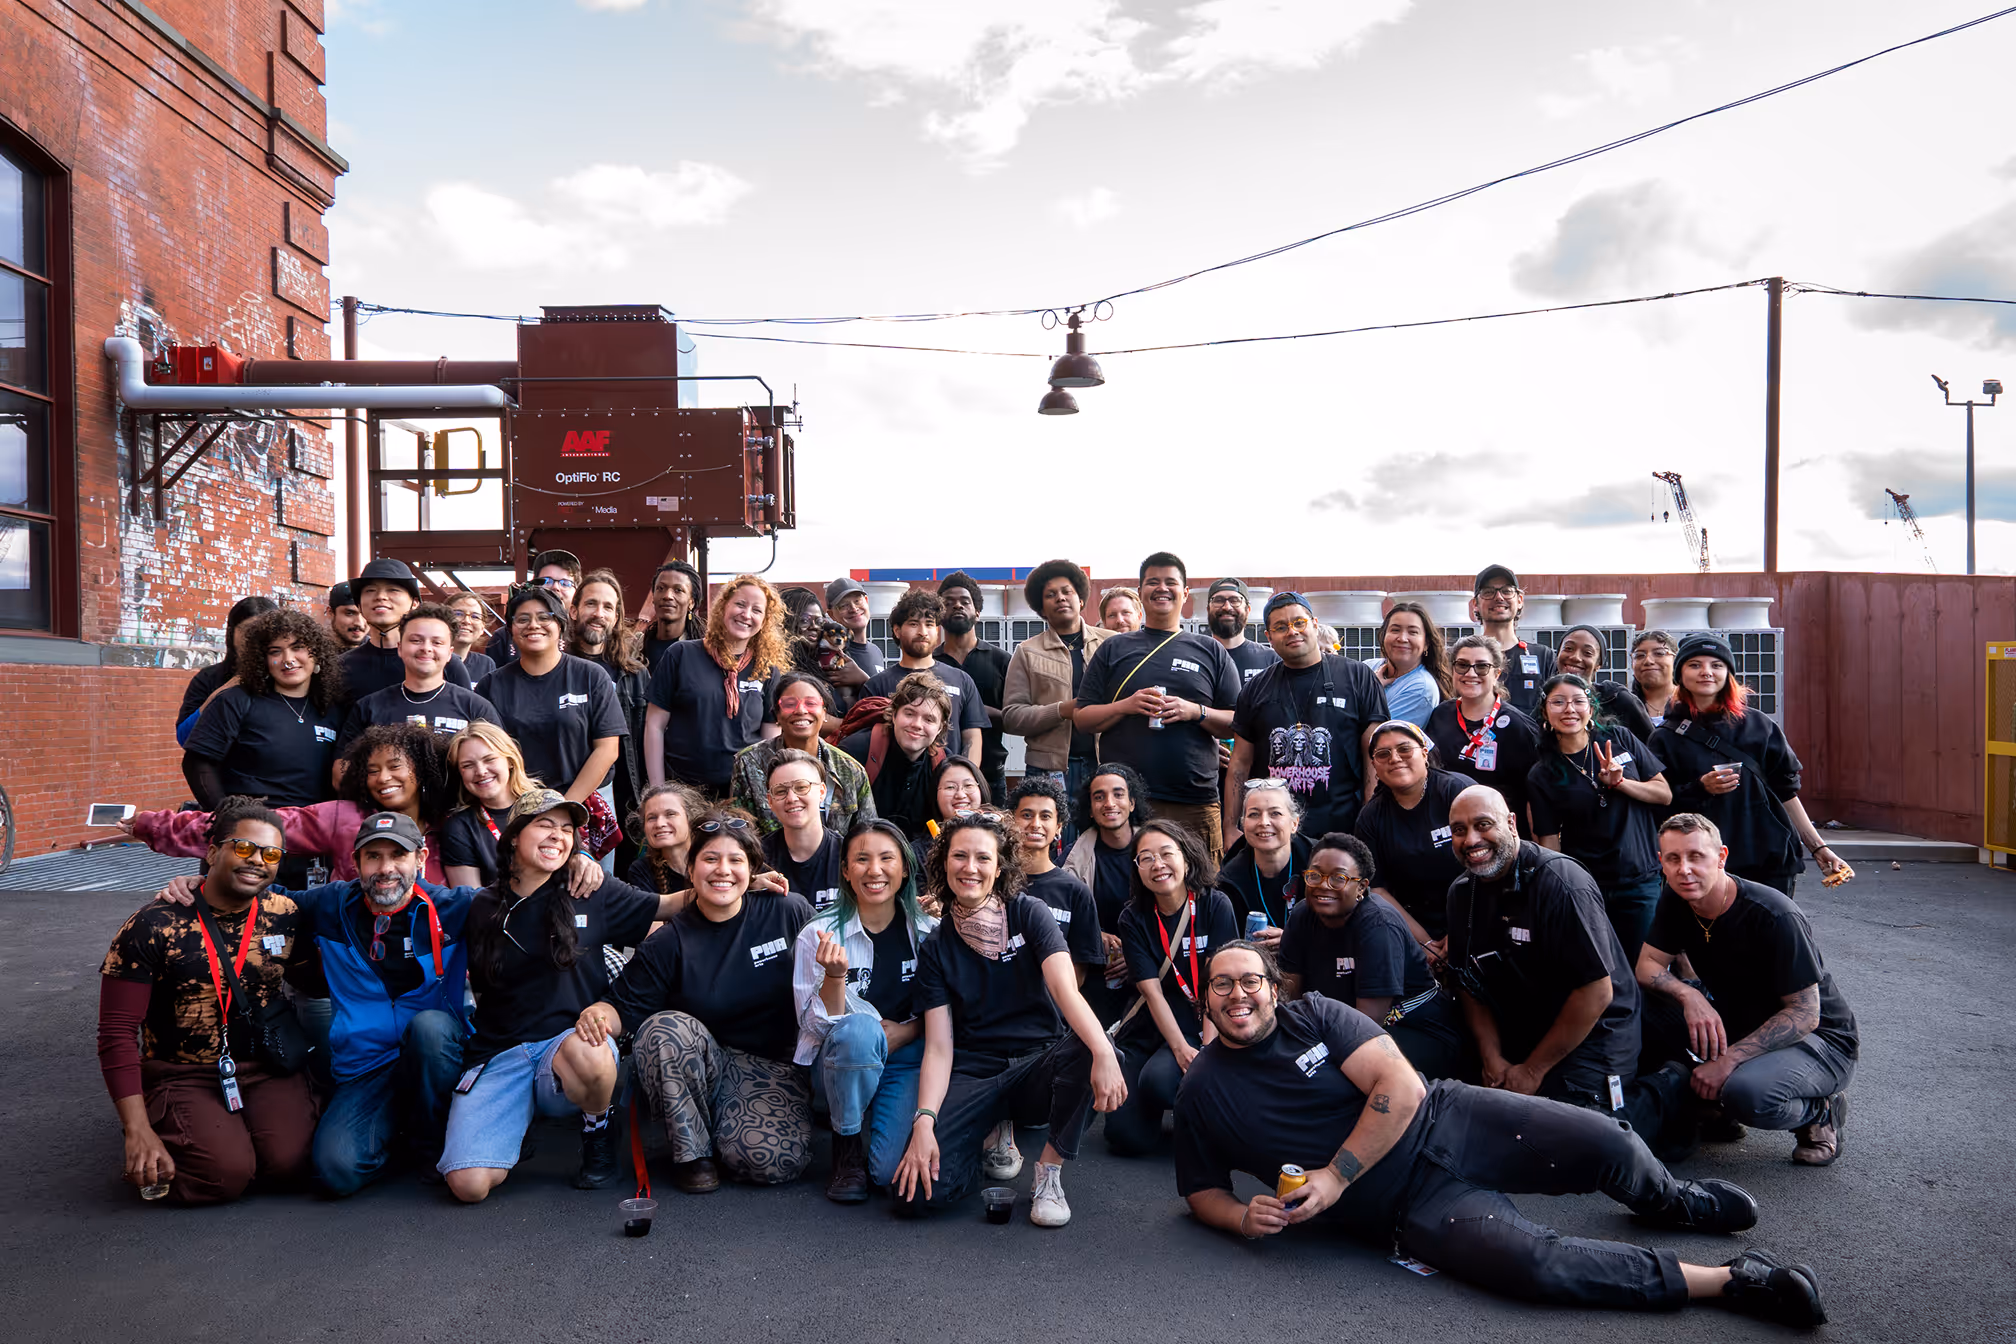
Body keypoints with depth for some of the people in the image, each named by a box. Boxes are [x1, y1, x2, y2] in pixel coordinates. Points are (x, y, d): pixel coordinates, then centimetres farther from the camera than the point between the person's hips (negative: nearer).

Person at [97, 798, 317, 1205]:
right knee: (225, 1173, -24)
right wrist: (138, 1131, -16)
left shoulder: (285, 917, 0)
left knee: (289, 1161, -22)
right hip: (182, 1076, -2)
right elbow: (117, 1033, -10)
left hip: (268, 1070, 3)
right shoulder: (153, 927, -11)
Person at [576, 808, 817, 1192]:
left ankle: (724, 1135, 10)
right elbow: (626, 1006, -6)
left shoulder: (789, 912, -4)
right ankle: (692, 1150, -11)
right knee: (664, 1028, -32)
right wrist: (600, 1013, -28)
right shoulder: (669, 943, -5)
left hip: (773, 1066, 0)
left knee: (777, 1161, -27)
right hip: (701, 1065, 1)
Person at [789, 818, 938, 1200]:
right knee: (858, 1030, -36)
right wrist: (835, 974, -28)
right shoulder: (817, 935, -8)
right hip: (841, 1062, -1)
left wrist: (900, 1033, -13)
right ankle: (848, 1145, -10)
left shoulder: (929, 932, -2)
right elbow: (820, 1024, -9)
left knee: (889, 1168, -24)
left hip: (906, 1057, 1)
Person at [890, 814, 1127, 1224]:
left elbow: (1066, 989, -19)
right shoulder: (936, 947, 3)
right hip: (972, 1073, 1)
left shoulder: (1028, 913, -3)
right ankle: (994, 1133, 10)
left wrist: (1104, 1054, -39)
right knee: (917, 1190, -22)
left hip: (1039, 1062, -1)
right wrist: (925, 1122, -20)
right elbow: (939, 1047, -2)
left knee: (1091, 1052, -36)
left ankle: (1050, 1171, -11)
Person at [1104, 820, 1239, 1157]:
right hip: (1148, 1029, 2)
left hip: (1201, 1026, -2)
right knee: (1126, 1138, -12)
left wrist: (1208, 1047, -19)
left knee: (1157, 1079, -34)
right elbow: (1152, 991, -9)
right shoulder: (1134, 919, -1)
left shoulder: (1215, 905, -5)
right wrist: (1181, 1049, -22)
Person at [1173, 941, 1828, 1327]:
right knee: (1536, 1263, -25)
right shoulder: (1202, 1092, 0)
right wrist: (1244, 1217, -14)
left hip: (1444, 1118, 1)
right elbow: (1202, 1193, 10)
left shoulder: (1312, 1014, -3)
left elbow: (1400, 1088, -11)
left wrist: (1335, 1177, -18)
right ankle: (1729, 1279, -8)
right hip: (1406, 1205, -1)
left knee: (1605, 1143, -13)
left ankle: (1672, 1202, 25)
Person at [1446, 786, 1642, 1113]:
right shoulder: (1462, 893, 1)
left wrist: (1533, 1070, -16)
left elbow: (1597, 992, -24)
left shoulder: (1561, 883, -23)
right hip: (1519, 1038, 8)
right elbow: (1470, 983, 7)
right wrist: (1492, 1058, -7)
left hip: (1591, 1035, -7)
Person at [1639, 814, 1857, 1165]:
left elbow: (1805, 1015, -24)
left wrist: (1730, 1059, -31)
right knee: (1644, 1000, -16)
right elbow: (1647, 966, -7)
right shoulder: (1675, 903, -7)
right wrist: (1690, 996, -29)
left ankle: (1819, 1111, -1)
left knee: (1747, 1092, -37)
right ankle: (1717, 1101, 3)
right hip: (1739, 1023, 6)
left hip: (1820, 1038, -6)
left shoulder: (1775, 917, -27)